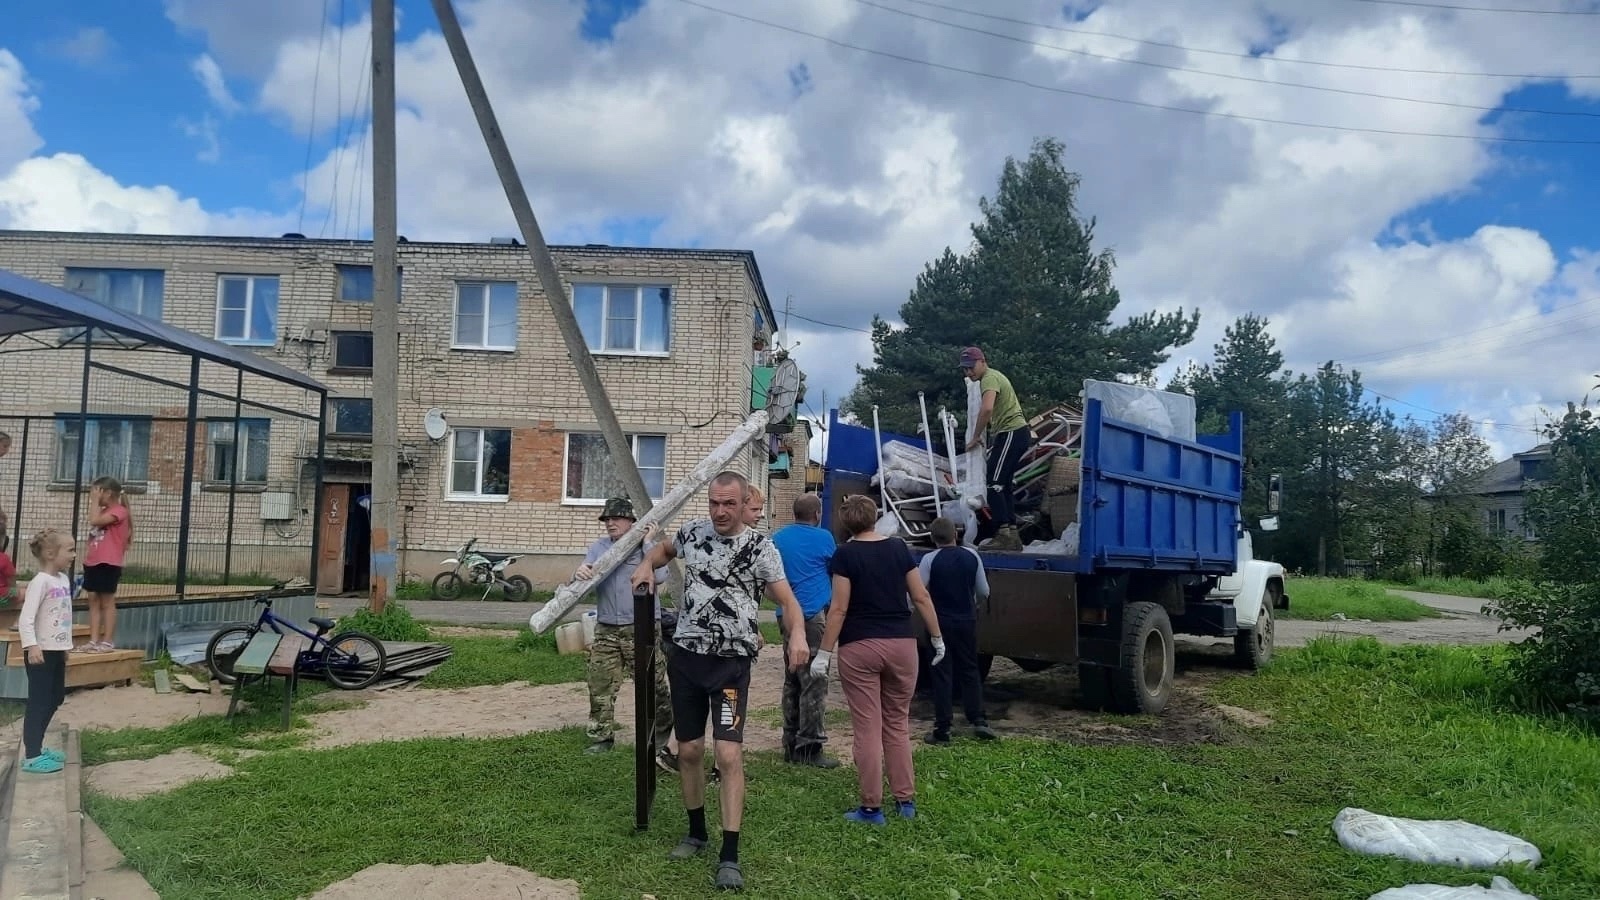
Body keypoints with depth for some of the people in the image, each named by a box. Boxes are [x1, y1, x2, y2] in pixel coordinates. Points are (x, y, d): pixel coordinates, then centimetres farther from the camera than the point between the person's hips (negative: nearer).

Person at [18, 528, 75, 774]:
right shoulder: (41, 581, -18)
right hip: (41, 652, -9)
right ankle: (31, 756, 3)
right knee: (39, 702, -4)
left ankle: (36, 747, 30)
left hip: (57, 651, 9)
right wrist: (32, 646, -33)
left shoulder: (63, 579, 9)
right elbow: (26, 619, -24)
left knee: (55, 699, 17)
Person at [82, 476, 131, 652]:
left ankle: (108, 642, 2)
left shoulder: (119, 511, -10)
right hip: (93, 563, 9)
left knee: (107, 602, -3)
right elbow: (94, 537, 20)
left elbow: (95, 521, -23)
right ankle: (94, 641, 10)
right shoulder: (103, 512, 17)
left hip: (108, 564, -9)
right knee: (93, 601, 8)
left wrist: (96, 502, -13)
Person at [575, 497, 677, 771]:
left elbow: (659, 576, -18)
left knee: (655, 687, 1)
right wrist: (579, 573, -20)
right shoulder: (598, 548, 10)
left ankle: (659, 745, 13)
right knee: (600, 687, 6)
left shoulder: (647, 546, -2)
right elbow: (583, 580, 4)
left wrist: (648, 543, -16)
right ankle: (601, 738, 20)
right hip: (606, 630, 4)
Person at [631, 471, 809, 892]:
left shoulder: (761, 548, -10)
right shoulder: (692, 531, 3)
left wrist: (797, 635, -37)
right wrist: (647, 564, 5)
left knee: (729, 755, -13)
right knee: (689, 750, 13)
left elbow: (787, 601, -17)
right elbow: (664, 548, 27)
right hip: (685, 657, 4)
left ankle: (729, 856, -6)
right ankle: (696, 832, 32)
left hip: (731, 663, -4)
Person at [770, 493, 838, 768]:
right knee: (814, 683, -4)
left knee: (793, 681, 14)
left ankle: (791, 744, 19)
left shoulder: (778, 538, 9)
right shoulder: (823, 538, -4)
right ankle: (810, 747, -4)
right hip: (813, 615, -6)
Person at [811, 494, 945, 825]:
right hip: (901, 644, 4)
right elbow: (921, 597, 5)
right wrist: (937, 638, 15)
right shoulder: (899, 547, 4)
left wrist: (824, 654, -5)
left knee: (868, 728, 3)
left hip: (860, 648, -4)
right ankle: (905, 800, 19)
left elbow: (840, 609, -10)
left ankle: (872, 807, 8)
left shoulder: (845, 554, -6)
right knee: (897, 723, 16)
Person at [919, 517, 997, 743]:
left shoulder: (930, 559, -13)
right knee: (969, 670, 17)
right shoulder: (972, 556, -2)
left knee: (942, 675, 3)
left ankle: (942, 730, 5)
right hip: (967, 621, 3)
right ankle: (978, 720, 12)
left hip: (940, 622, -3)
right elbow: (984, 591, 6)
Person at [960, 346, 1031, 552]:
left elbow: (986, 409, -31)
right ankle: (1012, 535, 13)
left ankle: (1003, 534, -13)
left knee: (994, 483, -11)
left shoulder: (989, 378, -13)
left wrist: (975, 437, -21)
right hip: (1016, 432, 11)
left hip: (1011, 433, -11)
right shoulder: (994, 376, 20)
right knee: (1005, 484, 12)